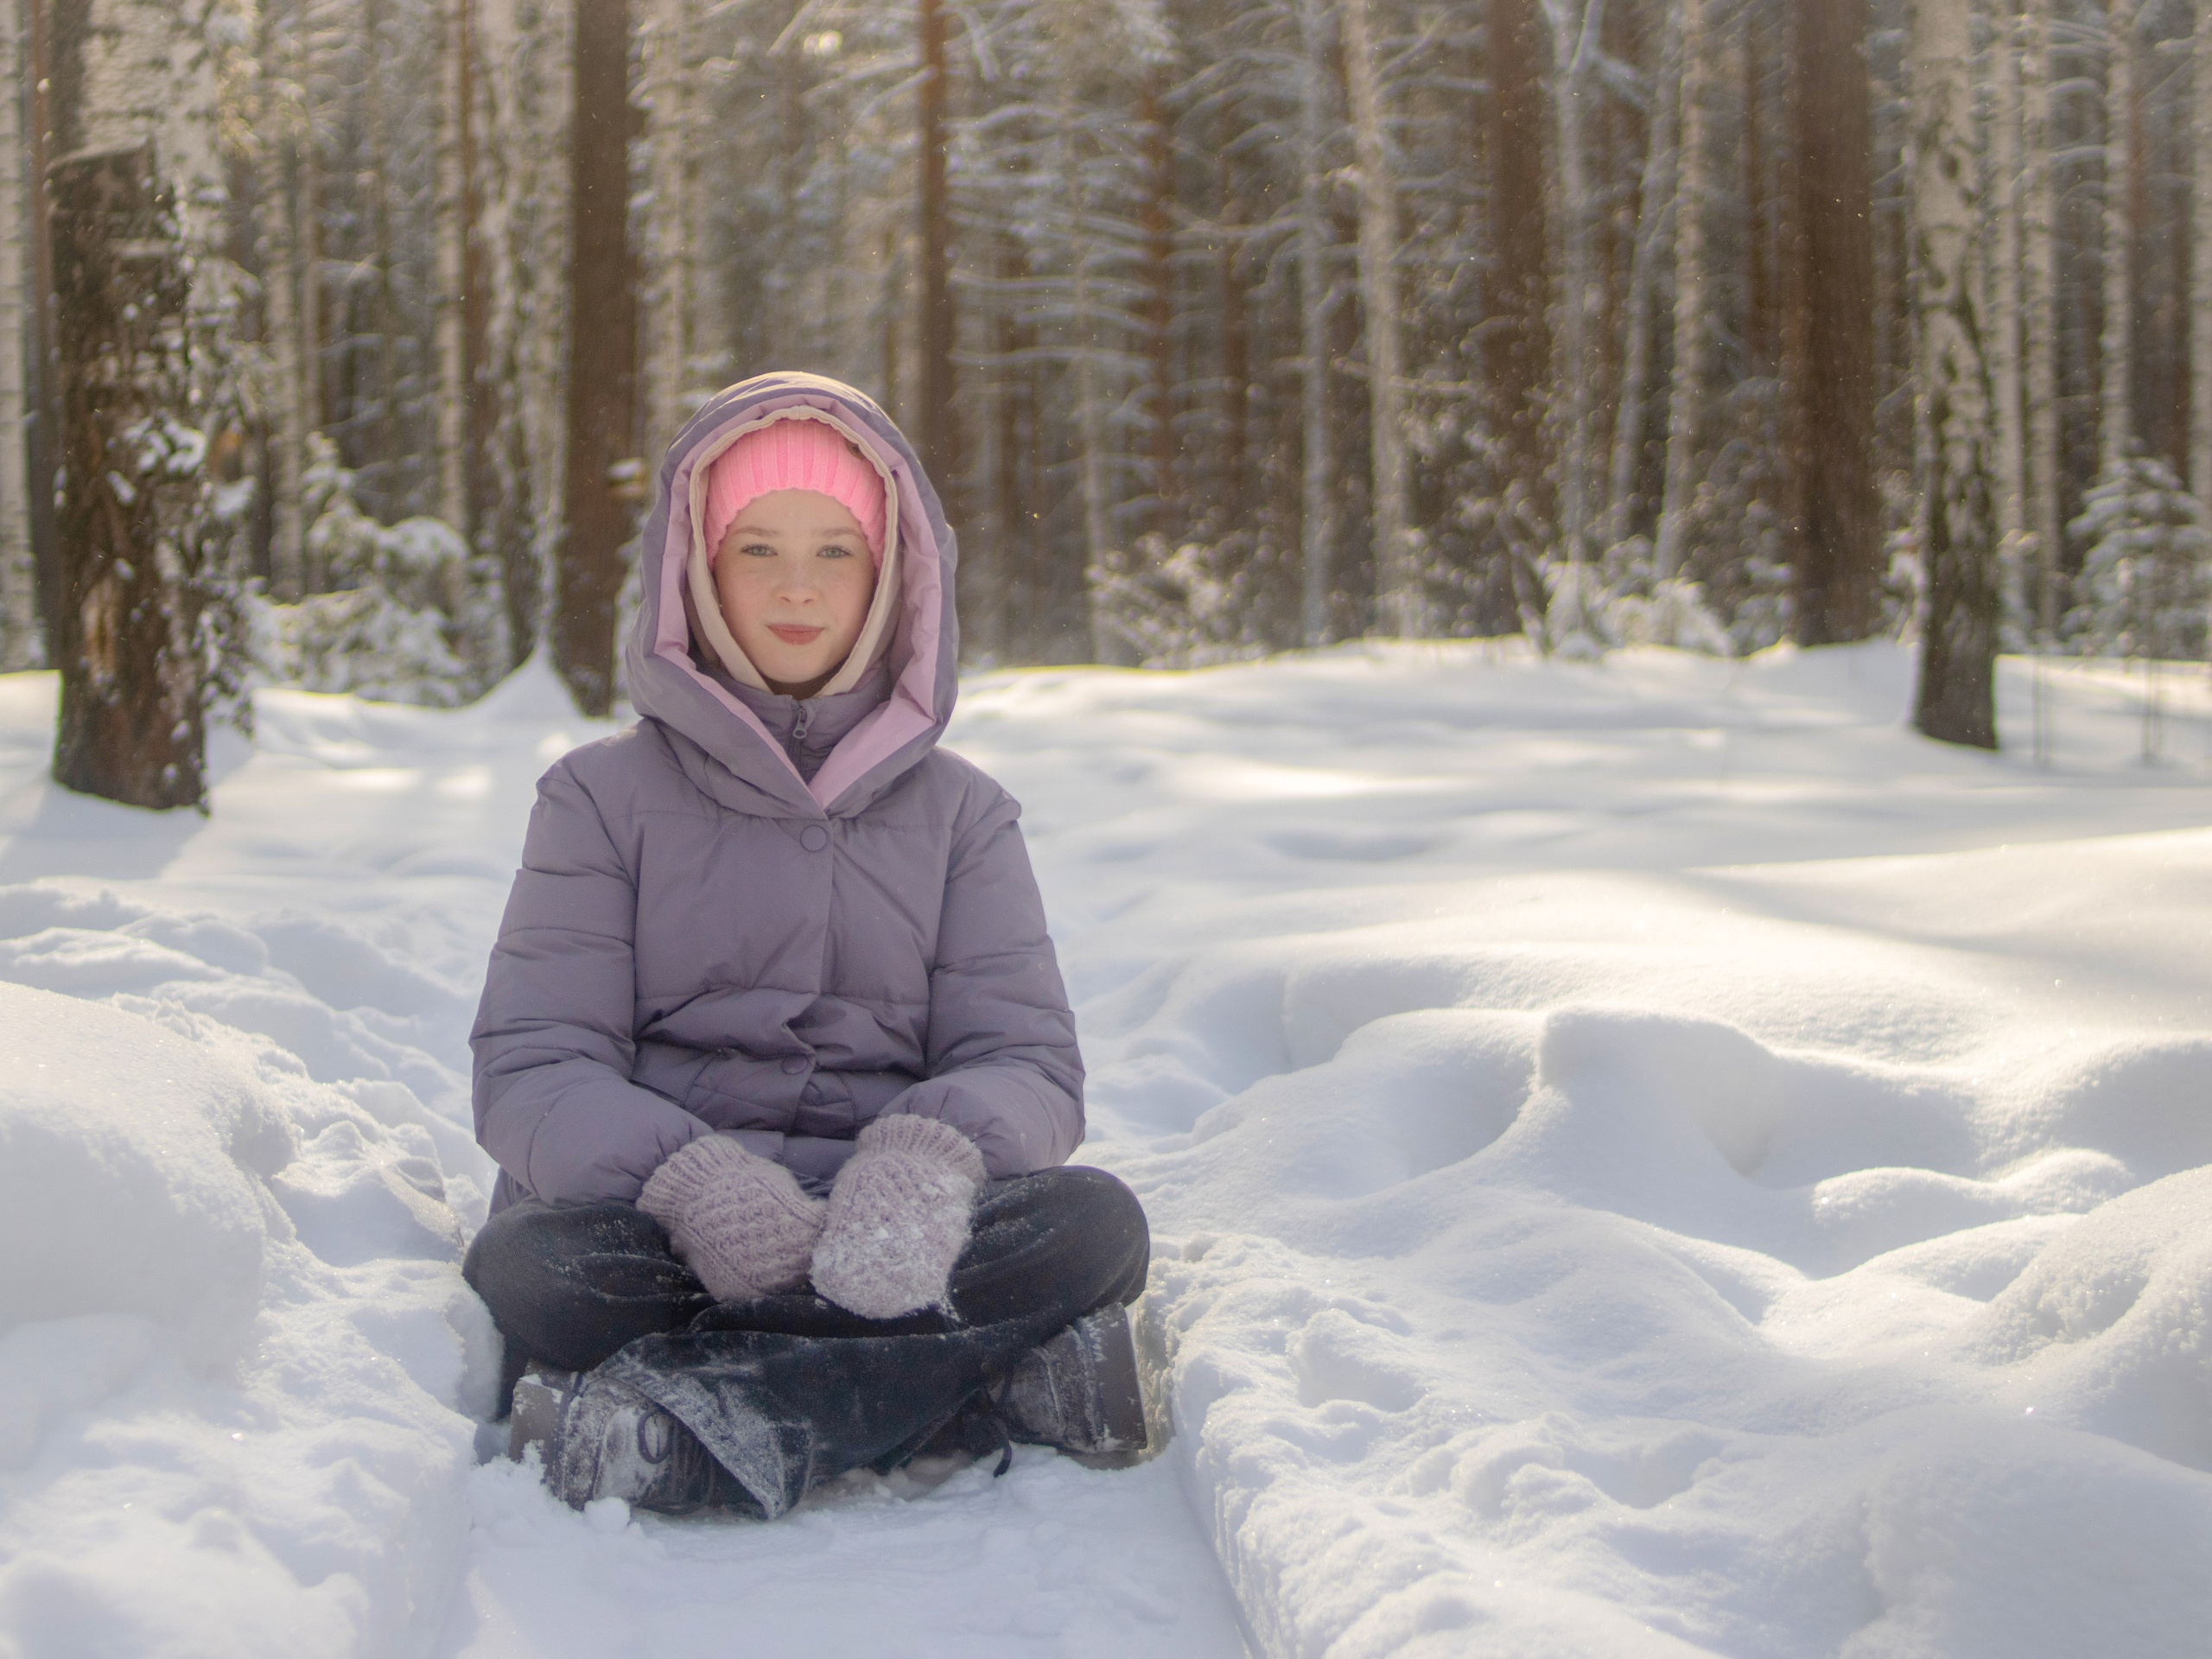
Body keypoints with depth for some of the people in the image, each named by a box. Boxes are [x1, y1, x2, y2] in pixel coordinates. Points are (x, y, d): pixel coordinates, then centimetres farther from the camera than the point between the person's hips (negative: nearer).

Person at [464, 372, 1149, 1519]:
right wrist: (685, 1177, -24)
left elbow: (1028, 1060, 4)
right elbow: (531, 1069, -1)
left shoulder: (960, 813, 16)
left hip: (885, 1240, 2)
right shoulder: (603, 797, 11)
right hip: (660, 1234, -2)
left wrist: (932, 1158, -22)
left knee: (1094, 1224, -29)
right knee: (534, 1265, -35)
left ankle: (679, 1405, -36)